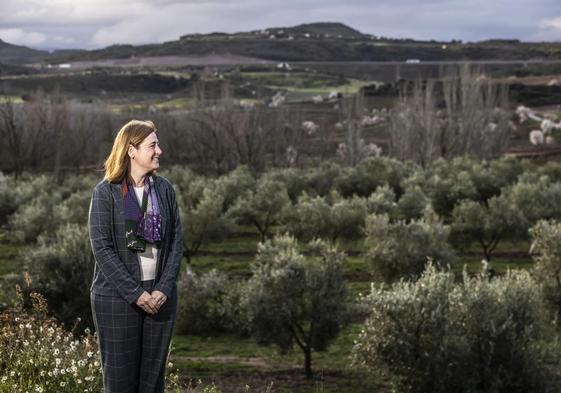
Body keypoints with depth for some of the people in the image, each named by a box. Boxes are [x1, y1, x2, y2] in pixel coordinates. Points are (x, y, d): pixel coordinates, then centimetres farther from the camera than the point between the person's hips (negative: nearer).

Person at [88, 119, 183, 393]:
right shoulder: (106, 192, -6)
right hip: (117, 296, -4)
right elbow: (101, 248, -11)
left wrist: (164, 289, -8)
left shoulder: (164, 189, 6)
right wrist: (135, 293, -16)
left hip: (160, 296, 4)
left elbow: (176, 242, 4)